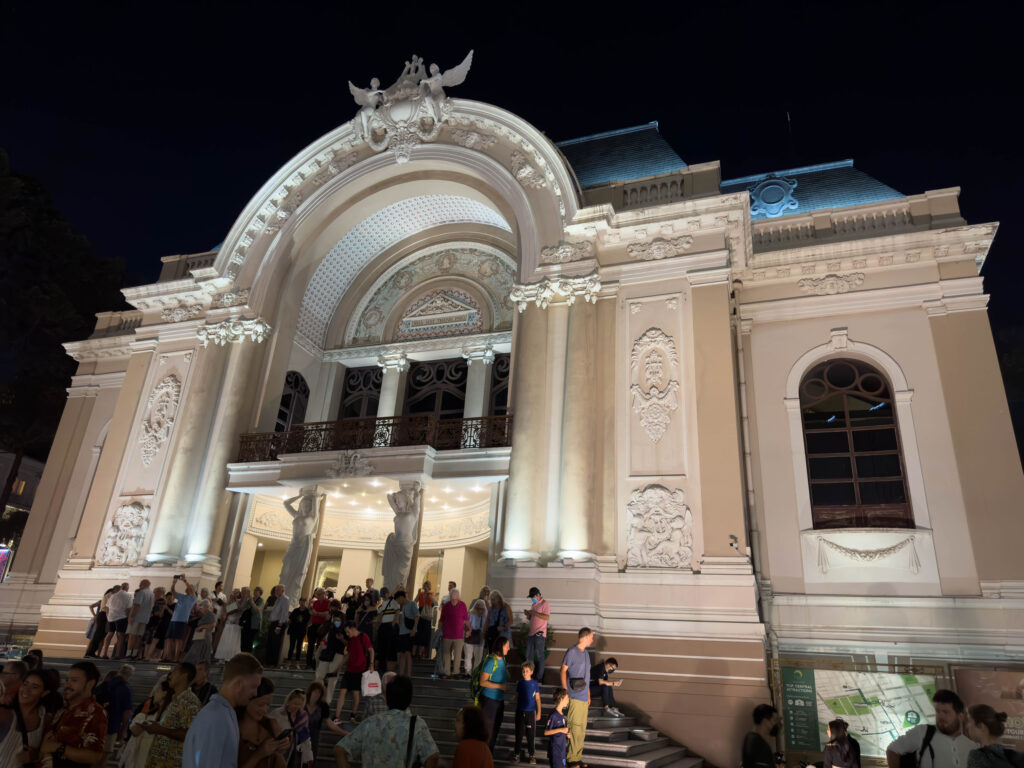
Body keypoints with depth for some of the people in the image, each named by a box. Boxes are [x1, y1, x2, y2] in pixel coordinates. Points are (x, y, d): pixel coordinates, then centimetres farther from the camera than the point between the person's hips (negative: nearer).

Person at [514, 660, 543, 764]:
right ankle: (517, 753, 23)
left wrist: (539, 713, -2)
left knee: (530, 735, 4)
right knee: (519, 734, 8)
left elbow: (538, 699, 0)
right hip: (520, 711, 2)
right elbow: (516, 697, 10)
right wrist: (516, 710, 11)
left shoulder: (535, 684, -5)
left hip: (530, 712, -2)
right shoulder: (520, 683, 1)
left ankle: (531, 755, 17)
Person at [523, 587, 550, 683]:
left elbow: (546, 617, -19)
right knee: (529, 656, 10)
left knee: (540, 657, -4)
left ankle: (539, 679, 1)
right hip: (531, 634, 8)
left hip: (540, 634, -8)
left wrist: (534, 613, -18)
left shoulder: (544, 604, -6)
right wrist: (528, 614, 4)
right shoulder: (533, 605, 19)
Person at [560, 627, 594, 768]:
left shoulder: (586, 653, 15)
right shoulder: (572, 651, -10)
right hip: (574, 697, -8)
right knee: (574, 729, -6)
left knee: (582, 729, 13)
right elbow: (563, 671, -10)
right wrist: (565, 692, -14)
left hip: (583, 697, 8)